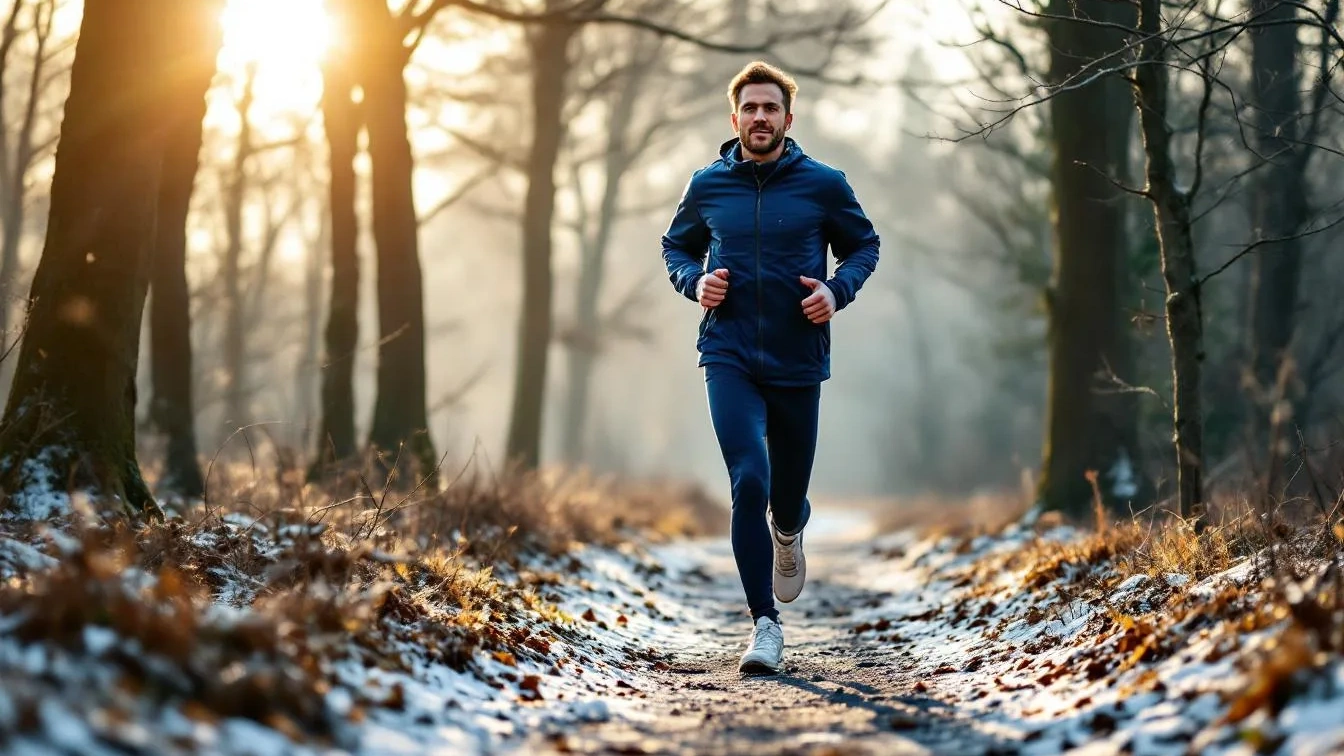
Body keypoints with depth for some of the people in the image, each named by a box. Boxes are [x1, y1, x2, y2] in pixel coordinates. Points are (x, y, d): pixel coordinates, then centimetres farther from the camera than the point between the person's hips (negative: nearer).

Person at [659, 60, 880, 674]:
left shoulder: (824, 184, -1)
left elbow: (863, 245, 11)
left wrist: (838, 289, -8)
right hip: (729, 358, -1)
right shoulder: (706, 185, 2)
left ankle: (787, 534, 51)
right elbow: (675, 246, 17)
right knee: (748, 482, -16)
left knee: (788, 492, 11)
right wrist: (694, 281, -4)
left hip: (798, 362, 1)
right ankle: (765, 624, -8)